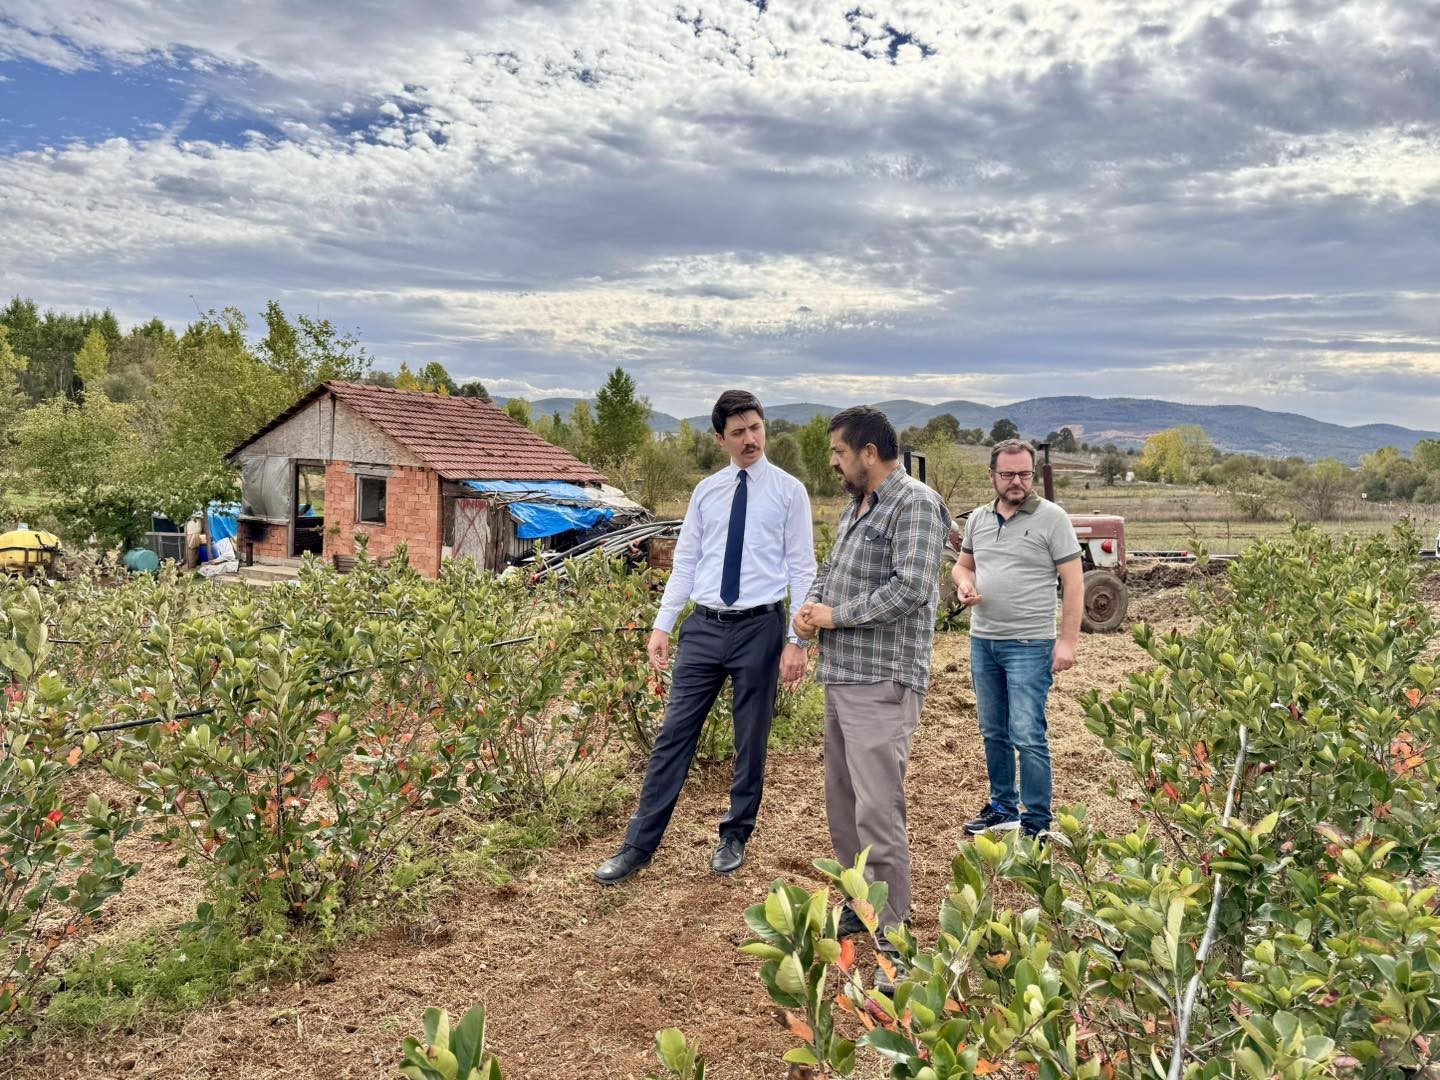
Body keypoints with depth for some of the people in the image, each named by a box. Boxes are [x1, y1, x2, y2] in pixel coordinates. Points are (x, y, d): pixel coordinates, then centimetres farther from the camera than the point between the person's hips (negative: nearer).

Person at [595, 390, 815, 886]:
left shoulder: (788, 490, -2)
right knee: (674, 734, 3)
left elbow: (802, 569, -4)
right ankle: (639, 845, 12)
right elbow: (684, 563, 9)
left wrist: (797, 640, -10)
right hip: (703, 626, 3)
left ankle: (735, 838, 29)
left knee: (751, 741, 10)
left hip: (760, 627, -2)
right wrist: (662, 626, 2)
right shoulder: (705, 491, 8)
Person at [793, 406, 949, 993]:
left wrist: (836, 616, -14)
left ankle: (894, 945, 2)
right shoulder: (855, 507, 17)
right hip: (841, 677, 10)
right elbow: (830, 570, 24)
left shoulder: (915, 504, -12)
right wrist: (810, 605, 2)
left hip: (882, 683, -10)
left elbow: (912, 588, -22)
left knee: (878, 812, -9)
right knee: (842, 801, 17)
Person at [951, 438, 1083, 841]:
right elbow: (963, 563, 23)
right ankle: (1002, 807, 30)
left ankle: (1037, 823, 6)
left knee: (1027, 737, -7)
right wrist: (964, 584, -2)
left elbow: (1074, 582, -7)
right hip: (982, 641, 6)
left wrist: (1068, 641, -14)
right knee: (993, 733, 15)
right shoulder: (978, 518, 10)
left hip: (1030, 644, -6)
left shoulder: (1051, 517, -6)